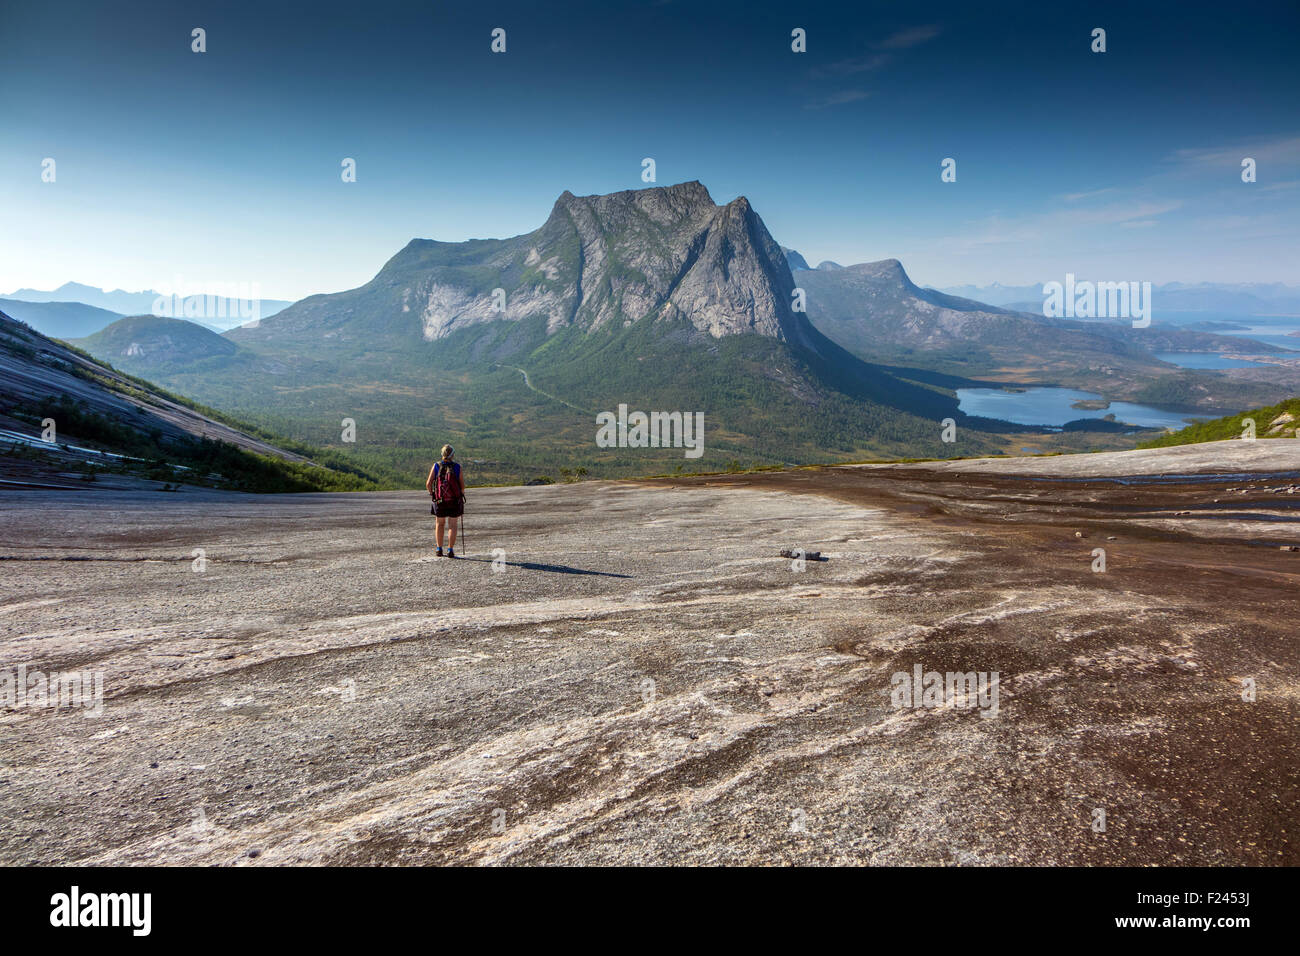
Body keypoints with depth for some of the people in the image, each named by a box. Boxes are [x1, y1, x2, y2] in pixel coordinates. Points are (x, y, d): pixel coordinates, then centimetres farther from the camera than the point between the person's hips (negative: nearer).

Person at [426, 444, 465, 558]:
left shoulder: (436, 466, -2)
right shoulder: (457, 466, -6)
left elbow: (428, 484, -6)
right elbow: (462, 486, -7)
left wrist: (432, 493, 12)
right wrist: (462, 494, 13)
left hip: (439, 500, 2)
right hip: (455, 501, -2)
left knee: (440, 524, 18)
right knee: (452, 526, 7)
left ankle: (439, 549, 17)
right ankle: (450, 550, 0)